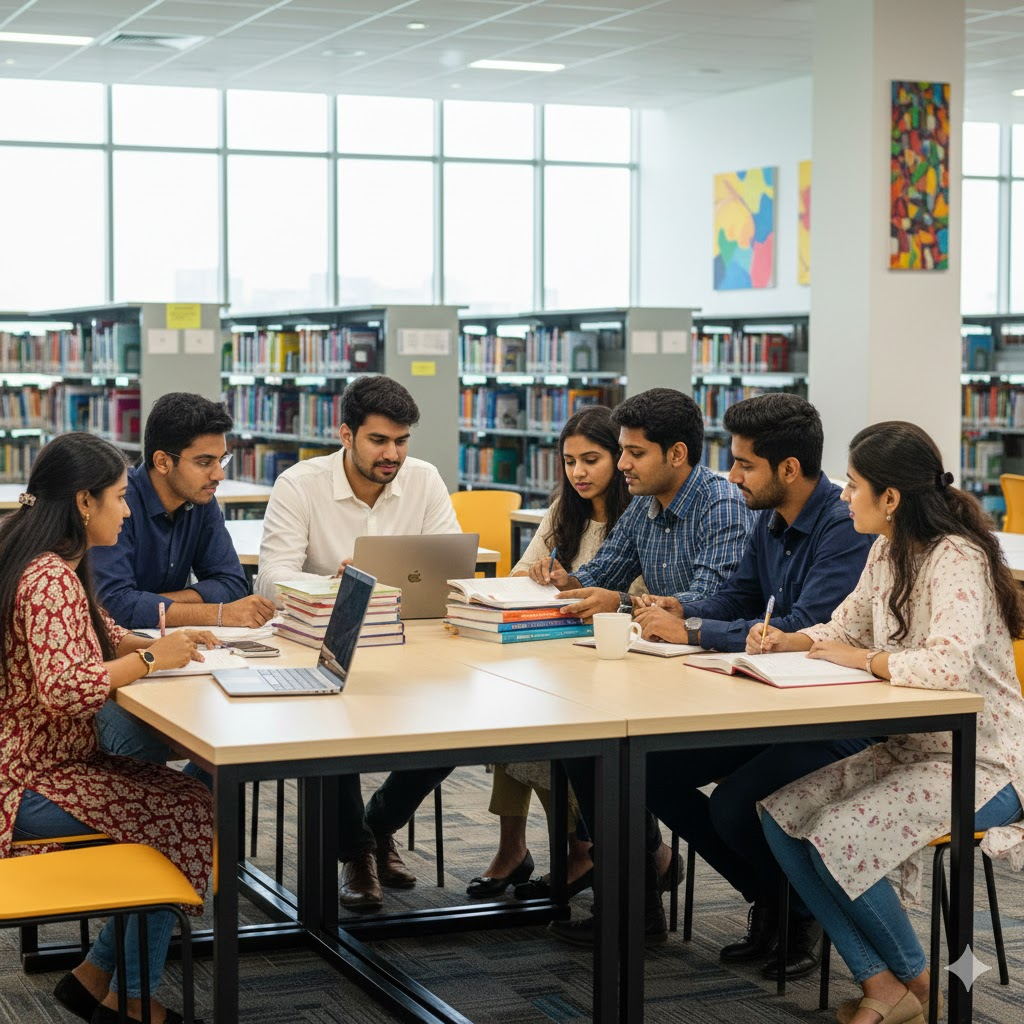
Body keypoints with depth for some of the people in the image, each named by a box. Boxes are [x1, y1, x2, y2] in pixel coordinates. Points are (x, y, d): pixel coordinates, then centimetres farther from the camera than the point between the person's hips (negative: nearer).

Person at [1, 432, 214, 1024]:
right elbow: (64, 688, -33)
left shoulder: (55, 567, 10)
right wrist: (151, 659, -20)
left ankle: (96, 976, 12)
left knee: (186, 794, 6)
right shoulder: (50, 580, -23)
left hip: (52, 759, 10)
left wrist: (160, 643, 3)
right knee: (189, 812, -8)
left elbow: (97, 637, 22)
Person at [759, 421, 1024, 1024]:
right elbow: (846, 629, 19)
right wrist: (786, 642, -2)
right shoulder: (888, 552, 7)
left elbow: (949, 663, -36)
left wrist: (860, 658, -21)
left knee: (837, 835, -24)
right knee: (782, 815, -8)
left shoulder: (956, 558, -21)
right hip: (912, 748, 9)